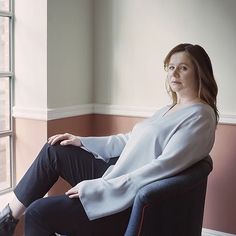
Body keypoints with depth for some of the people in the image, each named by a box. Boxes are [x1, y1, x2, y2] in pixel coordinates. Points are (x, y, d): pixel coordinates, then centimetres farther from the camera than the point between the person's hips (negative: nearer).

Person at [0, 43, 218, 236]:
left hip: (132, 201, -9)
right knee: (54, 150, 6)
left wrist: (97, 189, -23)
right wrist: (82, 142, 11)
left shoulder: (199, 116, -14)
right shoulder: (170, 109, 15)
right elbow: (130, 140, 19)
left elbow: (163, 168, -23)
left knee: (38, 212, -15)